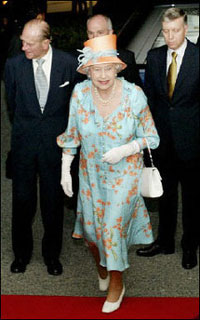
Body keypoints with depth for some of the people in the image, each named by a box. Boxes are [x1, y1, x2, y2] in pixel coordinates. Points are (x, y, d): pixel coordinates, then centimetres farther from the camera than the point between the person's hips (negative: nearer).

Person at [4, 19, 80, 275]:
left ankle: (52, 254, 26)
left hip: (55, 141, -1)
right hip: (24, 141, 1)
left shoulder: (69, 64, -5)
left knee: (53, 199, 8)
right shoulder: (14, 65, -3)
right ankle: (21, 253, 25)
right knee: (22, 199, 6)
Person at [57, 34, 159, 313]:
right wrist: (65, 171, -1)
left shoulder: (134, 96, -21)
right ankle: (100, 266, 45)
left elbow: (152, 138, -10)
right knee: (91, 224, 12)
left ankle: (116, 283, 24)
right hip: (91, 172, 3)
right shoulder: (80, 94, -14)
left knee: (113, 226, -1)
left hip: (124, 173, -3)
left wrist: (123, 150, -25)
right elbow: (71, 135, -1)